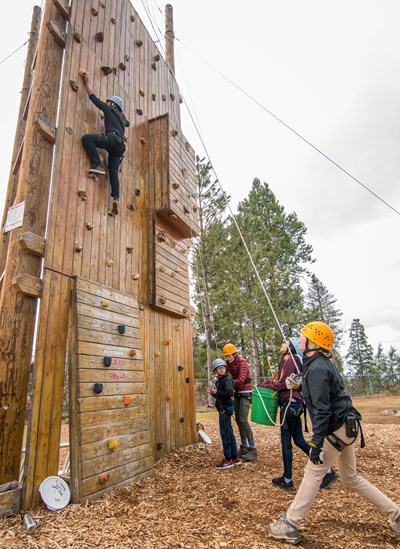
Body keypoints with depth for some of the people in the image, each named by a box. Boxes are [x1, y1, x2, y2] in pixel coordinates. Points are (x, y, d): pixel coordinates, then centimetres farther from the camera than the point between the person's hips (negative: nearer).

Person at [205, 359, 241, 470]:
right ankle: (235, 458, 24)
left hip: (226, 408, -9)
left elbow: (229, 393, -29)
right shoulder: (219, 380, 12)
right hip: (223, 408, 9)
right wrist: (211, 392, 5)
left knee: (225, 433, -4)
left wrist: (216, 392, -23)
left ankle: (228, 460, 5)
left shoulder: (227, 379, -15)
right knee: (229, 433, 14)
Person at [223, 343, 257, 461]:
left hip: (245, 393, -7)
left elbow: (241, 380, -29)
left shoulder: (242, 363, -19)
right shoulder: (229, 363, 1)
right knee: (238, 420, 8)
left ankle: (253, 450, -5)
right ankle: (244, 447, 19)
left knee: (243, 420, -13)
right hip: (237, 393, 7)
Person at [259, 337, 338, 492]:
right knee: (299, 440, 15)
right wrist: (267, 383, 7)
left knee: (286, 442, 2)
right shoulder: (293, 361, 15)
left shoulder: (290, 360, -14)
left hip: (289, 403, -10)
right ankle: (327, 471, 20)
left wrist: (265, 385, -5)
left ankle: (287, 481, 14)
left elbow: (282, 384, -16)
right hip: (295, 404, 10)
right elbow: (282, 381, 16)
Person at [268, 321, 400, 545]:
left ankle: (290, 526, 7)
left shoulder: (317, 368, -21)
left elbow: (322, 410, -25)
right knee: (351, 478, 21)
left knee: (313, 473, -2)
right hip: (348, 426, 10)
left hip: (337, 428, -10)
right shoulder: (324, 363, 9)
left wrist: (317, 442, -23)